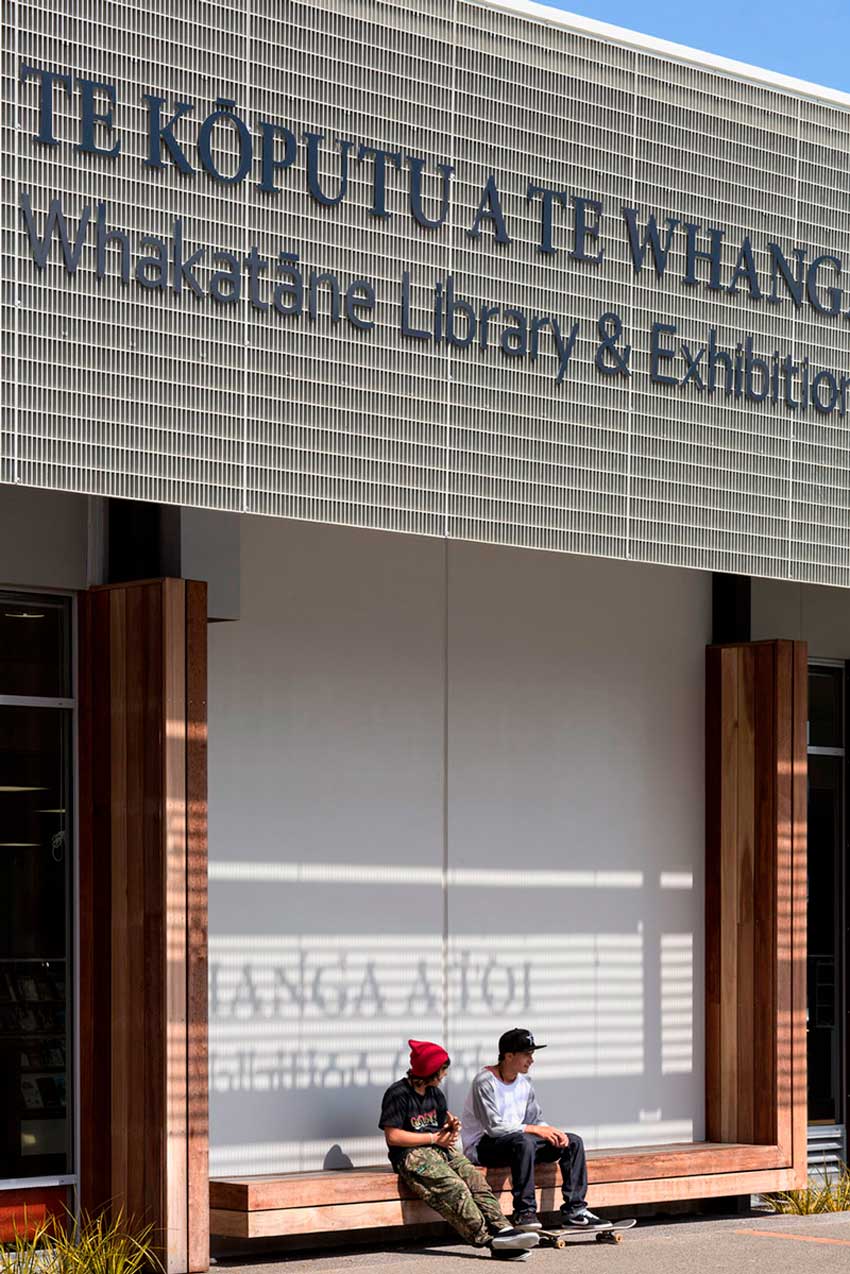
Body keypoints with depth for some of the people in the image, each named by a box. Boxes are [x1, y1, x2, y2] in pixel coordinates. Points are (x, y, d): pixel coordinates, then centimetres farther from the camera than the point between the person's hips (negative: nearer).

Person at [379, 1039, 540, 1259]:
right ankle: (488, 1239, -34)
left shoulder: (435, 1094, 20)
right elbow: (393, 1136, -11)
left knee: (475, 1179, -20)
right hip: (411, 1154, -7)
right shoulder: (398, 1094, -5)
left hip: (441, 1149, 7)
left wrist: (451, 1128, 1)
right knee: (454, 1187, -30)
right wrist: (434, 1138, -8)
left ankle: (502, 1229, -35)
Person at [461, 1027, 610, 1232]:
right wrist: (535, 1129, -21)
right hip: (482, 1146, -9)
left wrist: (552, 1132, -11)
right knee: (523, 1142, -40)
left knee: (573, 1142, -2)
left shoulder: (524, 1084, 12)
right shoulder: (485, 1082, -15)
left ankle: (574, 1210, -5)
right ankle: (524, 1213, -36)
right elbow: (494, 1127, -23)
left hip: (519, 1141, 9)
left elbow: (535, 1120, 13)